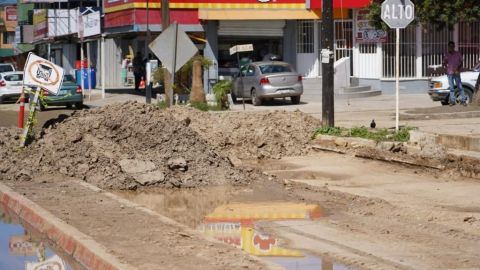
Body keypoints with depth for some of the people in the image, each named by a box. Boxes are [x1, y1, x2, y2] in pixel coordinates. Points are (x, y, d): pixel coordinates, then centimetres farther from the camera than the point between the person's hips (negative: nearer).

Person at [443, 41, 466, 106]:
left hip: (456, 73, -2)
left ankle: (463, 100, 1)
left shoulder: (458, 54, -2)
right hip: (449, 73, 2)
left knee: (460, 87, -2)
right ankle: (453, 101, 9)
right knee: (451, 88, 5)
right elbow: (444, 64, 12)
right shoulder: (446, 55, 3)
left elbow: (461, 62, 3)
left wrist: (458, 70, -9)